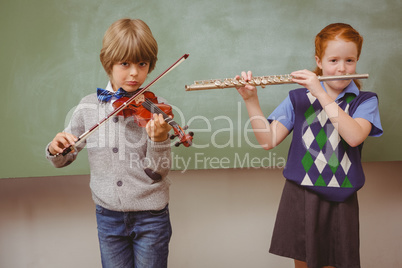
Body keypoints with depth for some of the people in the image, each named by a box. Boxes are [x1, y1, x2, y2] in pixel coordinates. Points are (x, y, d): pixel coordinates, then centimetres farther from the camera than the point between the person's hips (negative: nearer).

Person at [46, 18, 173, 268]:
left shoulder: (152, 109, -10)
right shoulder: (89, 106, -2)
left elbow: (158, 172, -12)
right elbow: (63, 160, 6)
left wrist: (159, 140, -31)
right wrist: (56, 149, -16)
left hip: (151, 216, -2)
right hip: (108, 216, 2)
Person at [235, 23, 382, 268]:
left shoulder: (365, 101, 1)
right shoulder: (298, 99, 3)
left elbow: (354, 136, -21)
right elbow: (268, 141, -6)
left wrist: (320, 92, -22)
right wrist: (251, 100, -16)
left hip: (340, 201, 0)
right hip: (300, 196, 1)